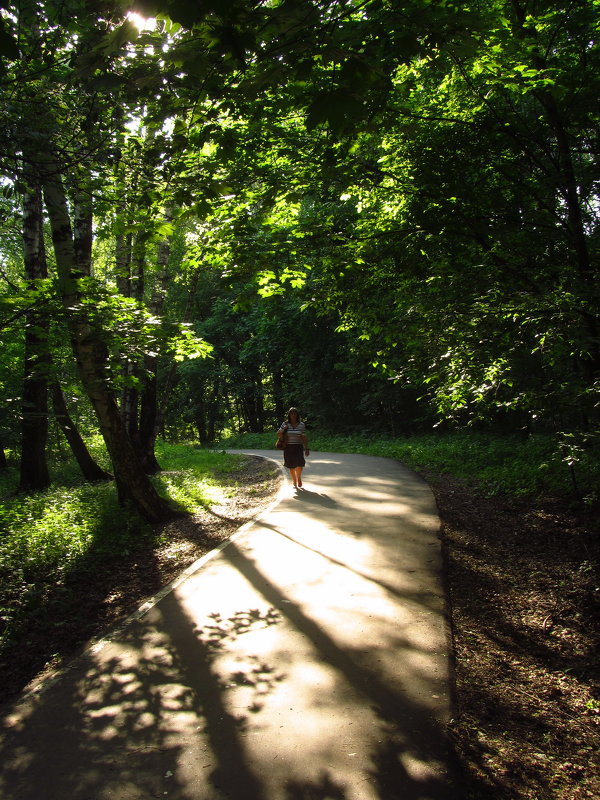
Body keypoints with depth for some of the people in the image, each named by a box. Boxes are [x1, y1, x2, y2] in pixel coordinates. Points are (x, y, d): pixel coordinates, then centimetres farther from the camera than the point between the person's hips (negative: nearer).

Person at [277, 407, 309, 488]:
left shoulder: (302, 425, 3)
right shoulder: (285, 424, 2)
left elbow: (304, 438, 6)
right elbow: (278, 435, 5)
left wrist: (306, 448, 3)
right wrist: (284, 429, -12)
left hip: (298, 447, -1)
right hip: (288, 448, 1)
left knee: (299, 465, -12)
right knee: (291, 466, 5)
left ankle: (299, 478, 17)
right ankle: (294, 482, 22)